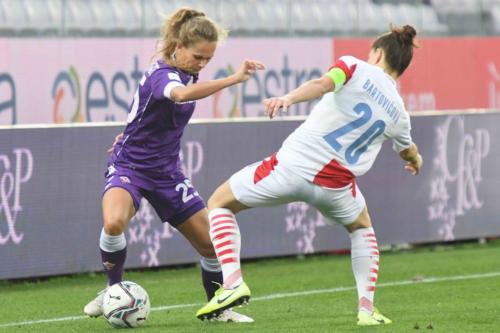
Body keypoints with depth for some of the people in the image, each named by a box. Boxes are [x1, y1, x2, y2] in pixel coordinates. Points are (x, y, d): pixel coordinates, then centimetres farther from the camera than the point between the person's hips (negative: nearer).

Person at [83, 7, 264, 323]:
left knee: (212, 243, 3)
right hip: (129, 165, -7)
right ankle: (113, 291, -12)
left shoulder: (186, 72, 1)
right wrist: (233, 79, -58)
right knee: (114, 222, -36)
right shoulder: (162, 74, -26)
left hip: (166, 172, 7)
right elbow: (182, 94, -52)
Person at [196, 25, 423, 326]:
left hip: (293, 165, -3)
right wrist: (416, 160, 60)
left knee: (219, 203, 16)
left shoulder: (355, 67, 3)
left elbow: (323, 84, -20)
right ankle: (367, 307, 23)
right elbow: (409, 153, 37)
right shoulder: (398, 112, 15)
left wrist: (288, 98, -35)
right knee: (362, 227, 36)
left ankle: (233, 281, -4)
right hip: (335, 186, 4)